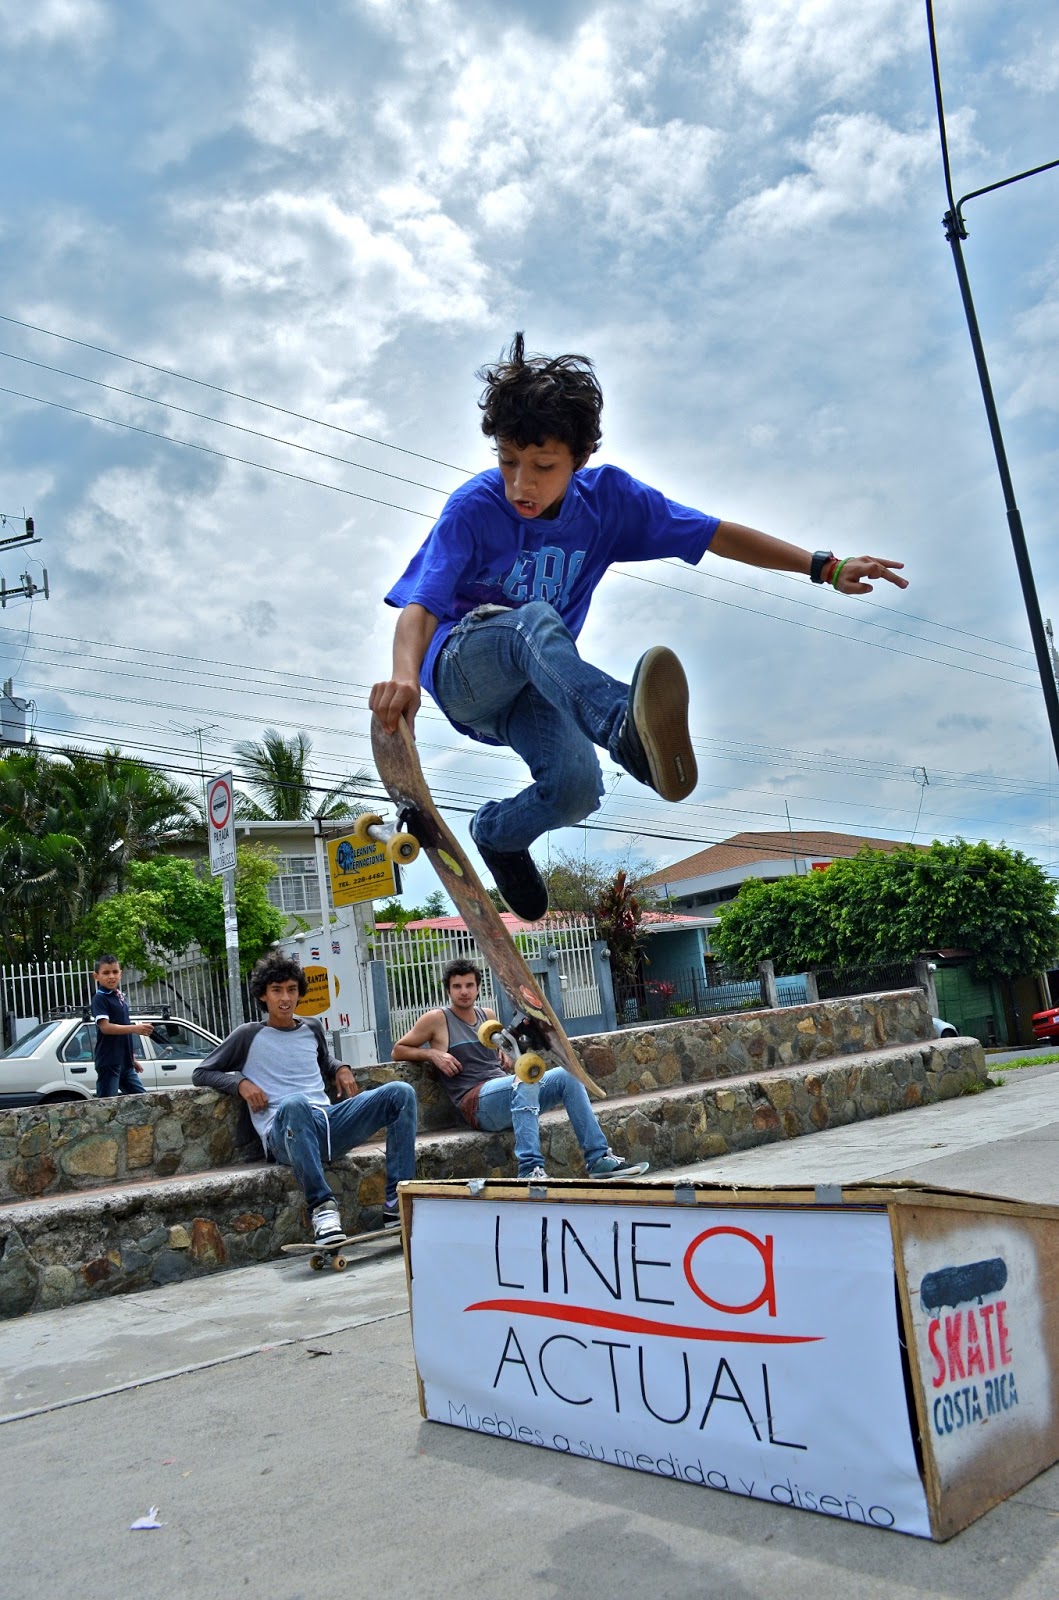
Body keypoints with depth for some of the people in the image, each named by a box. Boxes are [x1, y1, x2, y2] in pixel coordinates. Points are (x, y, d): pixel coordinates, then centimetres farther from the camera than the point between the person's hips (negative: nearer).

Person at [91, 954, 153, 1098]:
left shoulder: (121, 998, 16)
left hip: (125, 1062, 8)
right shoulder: (100, 999, -8)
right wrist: (135, 1028, -28)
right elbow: (105, 1027, -20)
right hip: (109, 1062, -8)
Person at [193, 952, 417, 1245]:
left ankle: (397, 1203, -22)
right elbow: (201, 1073, 13)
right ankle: (322, 1207, -39)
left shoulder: (312, 1029, 23)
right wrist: (241, 1083, -4)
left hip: (328, 1121, 5)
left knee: (401, 1093, -16)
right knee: (294, 1103, -43)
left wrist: (340, 1069, 19)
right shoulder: (249, 1036, 10)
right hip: (284, 1131, -5)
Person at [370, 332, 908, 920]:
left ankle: (497, 832, 8)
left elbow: (715, 534, -4)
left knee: (576, 787, -27)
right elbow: (420, 606, -27)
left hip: (537, 684, 4)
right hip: (463, 668, -3)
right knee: (535, 619, -38)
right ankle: (628, 731, -67)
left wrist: (825, 566, -11)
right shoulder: (473, 507, -17)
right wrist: (405, 676, -49)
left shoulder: (607, 496, -6)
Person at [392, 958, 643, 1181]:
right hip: (476, 1103, -7)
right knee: (526, 1077, -36)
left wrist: (504, 1056, 16)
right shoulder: (436, 1019, 2)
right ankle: (530, 1170, -46)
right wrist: (432, 1054, -9)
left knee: (567, 1076, -10)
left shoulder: (487, 1014, 20)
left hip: (510, 1093, 7)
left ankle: (599, 1158, -12)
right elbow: (398, 1050, 7)